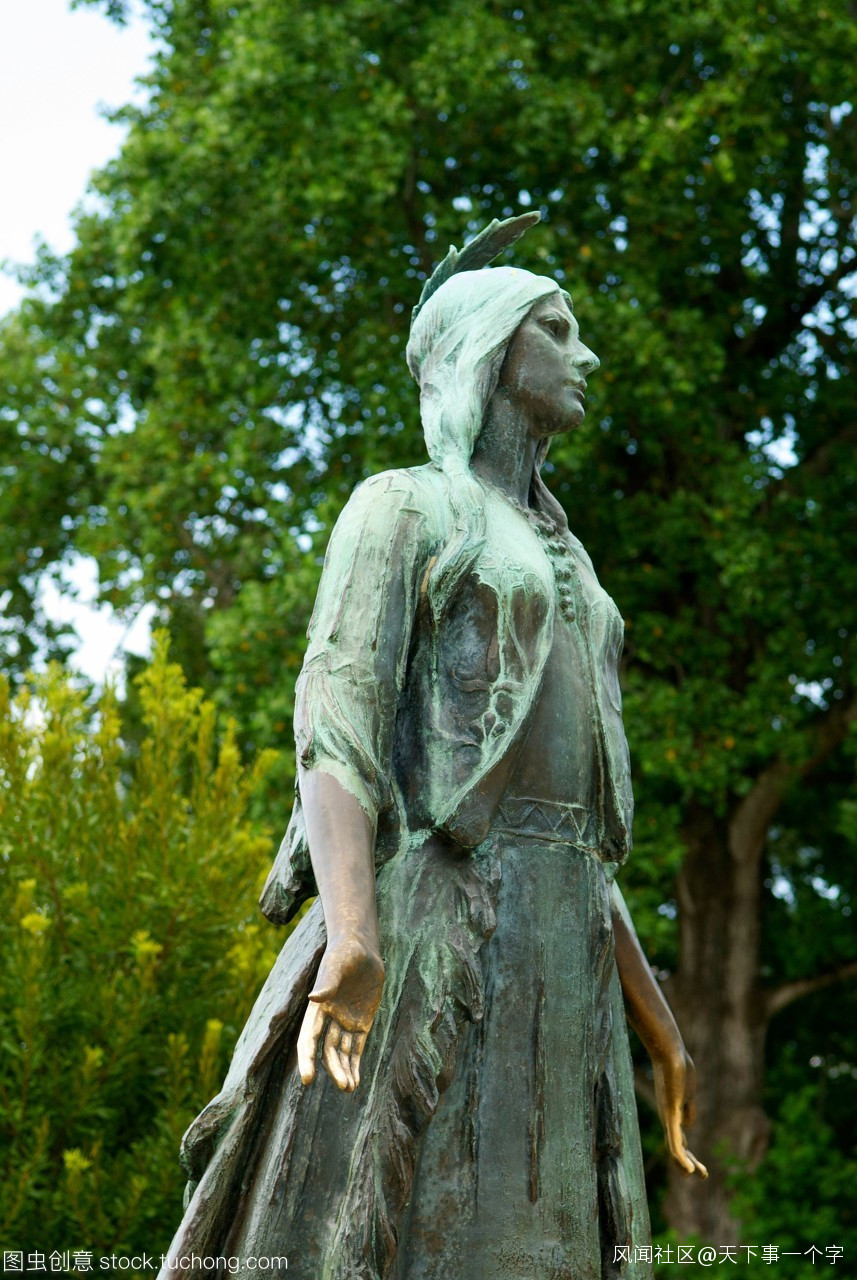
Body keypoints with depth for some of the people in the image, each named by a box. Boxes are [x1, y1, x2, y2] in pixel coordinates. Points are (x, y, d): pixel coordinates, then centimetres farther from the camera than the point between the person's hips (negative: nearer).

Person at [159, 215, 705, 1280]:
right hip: (427, 929, -7)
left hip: (551, 957, 7)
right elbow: (334, 718, -10)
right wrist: (353, 932, -28)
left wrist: (653, 1020, 20)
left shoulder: (559, 574, 28)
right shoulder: (398, 508, 5)